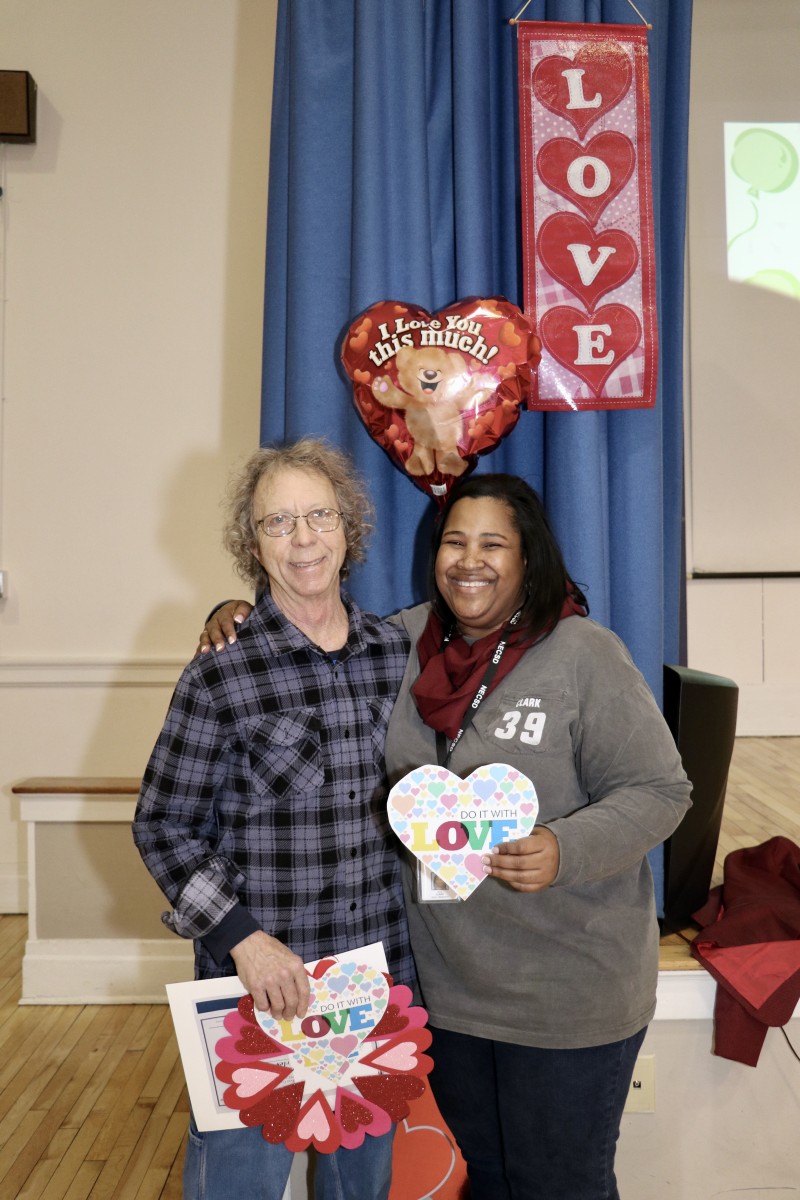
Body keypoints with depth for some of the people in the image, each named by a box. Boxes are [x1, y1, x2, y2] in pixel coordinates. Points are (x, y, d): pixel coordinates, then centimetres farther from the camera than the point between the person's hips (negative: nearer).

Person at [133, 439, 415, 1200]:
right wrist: (245, 939, -16)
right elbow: (161, 826, -8)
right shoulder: (220, 677, -13)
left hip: (380, 973, 4)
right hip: (257, 979, -4)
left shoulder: (396, 653, 1)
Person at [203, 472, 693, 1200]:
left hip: (568, 996, -5)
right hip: (446, 982, 5)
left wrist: (564, 852, -30)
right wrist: (243, 616, -1)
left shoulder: (585, 655, -15)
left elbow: (658, 791, -14)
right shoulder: (409, 640, 1)